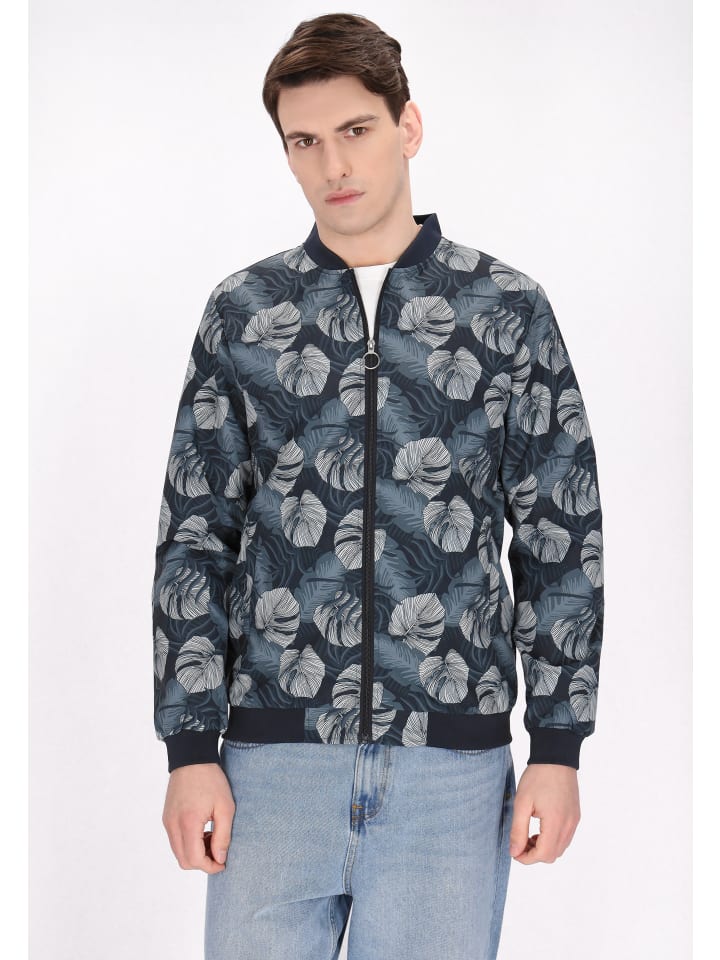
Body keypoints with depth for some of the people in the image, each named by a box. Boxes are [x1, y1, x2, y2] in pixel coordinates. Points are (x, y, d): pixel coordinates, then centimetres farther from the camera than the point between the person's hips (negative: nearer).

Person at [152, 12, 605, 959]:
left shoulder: (510, 311, 2)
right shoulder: (242, 313, 5)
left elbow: (562, 539, 4)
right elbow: (195, 539, 5)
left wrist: (559, 747, -1)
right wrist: (191, 750, 0)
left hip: (453, 764, -1)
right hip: (275, 757, 1)